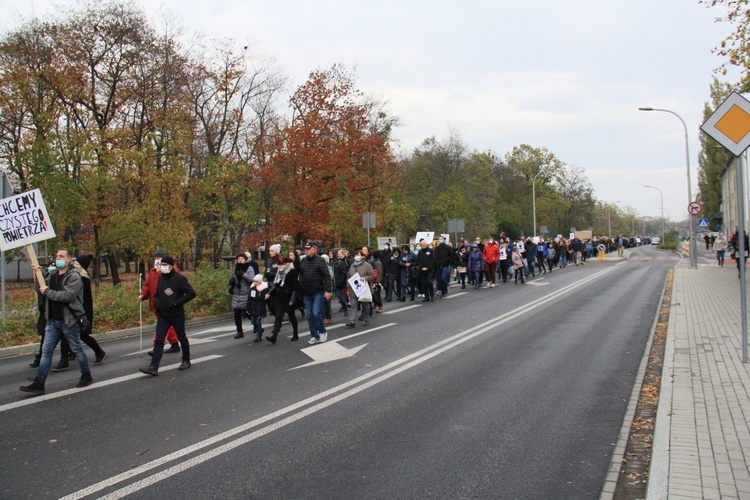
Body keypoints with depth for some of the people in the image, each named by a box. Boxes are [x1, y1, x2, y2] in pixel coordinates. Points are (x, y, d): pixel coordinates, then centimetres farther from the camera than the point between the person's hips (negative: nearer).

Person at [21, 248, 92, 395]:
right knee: (46, 351, 3)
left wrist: (47, 291, -16)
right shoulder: (52, 274, 11)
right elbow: (41, 289, 14)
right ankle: (39, 383, 3)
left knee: (77, 349, 7)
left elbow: (67, 295, -26)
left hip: (69, 320, -7)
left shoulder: (74, 276, -13)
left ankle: (86, 376, 23)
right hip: (53, 320, 7)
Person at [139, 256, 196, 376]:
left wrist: (177, 303, -19)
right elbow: (156, 294, 22)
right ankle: (154, 367, -8)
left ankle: (186, 361, 28)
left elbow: (191, 293, -16)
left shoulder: (179, 278, -11)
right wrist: (157, 303, 1)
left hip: (177, 315, -5)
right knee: (159, 340, -4)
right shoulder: (160, 278, 8)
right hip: (162, 315, 5)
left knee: (182, 338, 11)